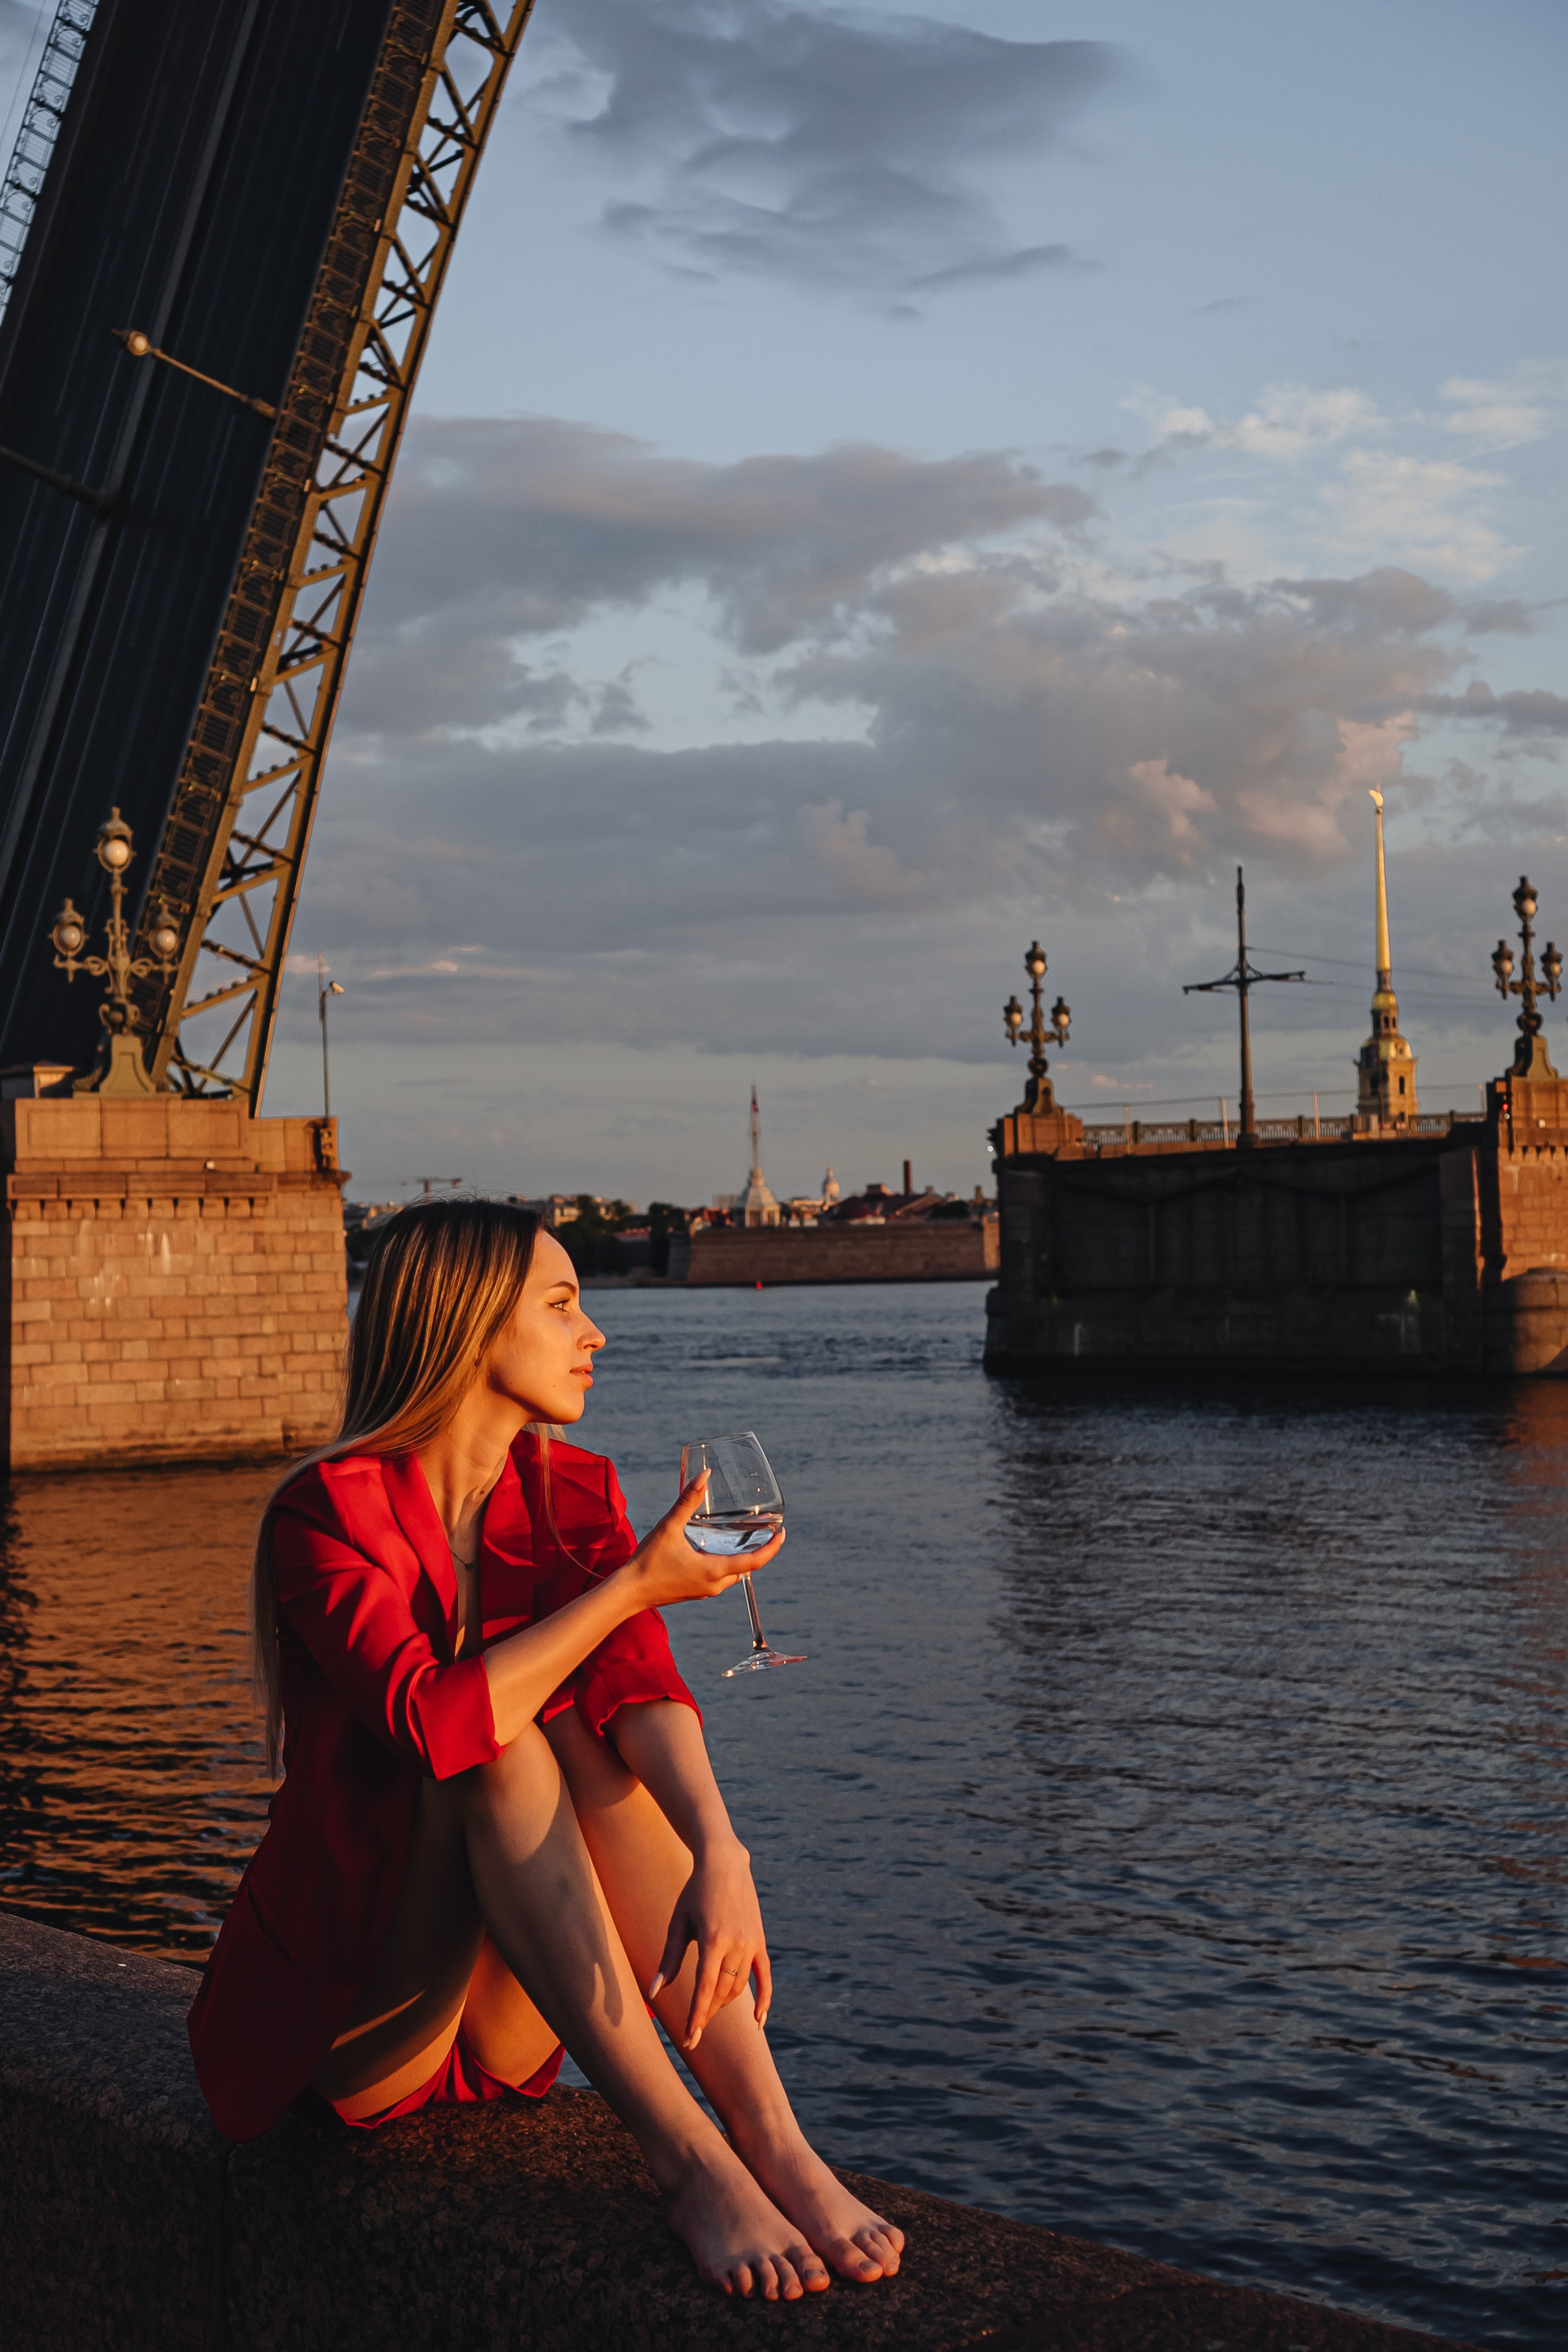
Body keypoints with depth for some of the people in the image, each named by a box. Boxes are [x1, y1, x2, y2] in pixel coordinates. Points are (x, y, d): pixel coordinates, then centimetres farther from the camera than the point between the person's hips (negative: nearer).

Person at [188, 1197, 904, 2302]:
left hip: (501, 2029, 5)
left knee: (584, 1728, -23)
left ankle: (775, 2142, -33)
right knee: (499, 1747, -29)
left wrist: (719, 1854, -37)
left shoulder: (575, 1495, 2)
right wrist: (637, 1584, -23)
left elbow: (640, 1683, -18)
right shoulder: (327, 1513, -14)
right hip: (338, 2020, -5)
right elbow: (434, 1721, -31)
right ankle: (687, 2160, -38)